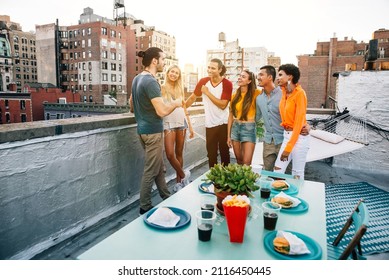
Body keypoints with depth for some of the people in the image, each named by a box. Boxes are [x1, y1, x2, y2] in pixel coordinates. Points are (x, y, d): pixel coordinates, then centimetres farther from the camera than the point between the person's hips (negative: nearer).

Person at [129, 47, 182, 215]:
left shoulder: (137, 79, 10)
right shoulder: (150, 82, -19)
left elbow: (132, 105, 20)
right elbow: (162, 111, -25)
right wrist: (176, 103, -7)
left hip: (143, 129, 10)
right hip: (153, 131, -10)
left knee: (159, 166, 18)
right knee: (151, 171, 1)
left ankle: (166, 197, 31)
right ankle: (145, 208, 13)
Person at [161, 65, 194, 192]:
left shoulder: (180, 89, 14)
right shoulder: (162, 88, 2)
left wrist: (190, 126, 14)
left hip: (181, 123, 4)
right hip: (168, 124, -3)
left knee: (179, 153, 8)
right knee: (170, 154, -13)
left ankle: (178, 181, 20)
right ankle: (183, 175, 10)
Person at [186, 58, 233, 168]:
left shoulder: (227, 84, -10)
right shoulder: (203, 81, -1)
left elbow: (223, 105, -19)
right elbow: (192, 98, 10)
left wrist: (207, 93, -16)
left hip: (224, 124, -2)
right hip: (210, 124, 2)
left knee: (224, 152, 10)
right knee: (211, 154, 10)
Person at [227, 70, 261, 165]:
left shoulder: (255, 93, -7)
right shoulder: (235, 95, 5)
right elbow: (231, 116, 9)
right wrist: (228, 135, 8)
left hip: (249, 128, -4)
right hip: (235, 127, 4)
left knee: (246, 163, -5)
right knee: (239, 160, 14)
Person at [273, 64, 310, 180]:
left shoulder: (299, 93, -17)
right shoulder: (284, 91, 4)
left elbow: (299, 122, -19)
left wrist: (288, 147, -19)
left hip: (299, 137, -7)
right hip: (286, 135, 7)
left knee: (297, 174, 4)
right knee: (277, 170, 5)